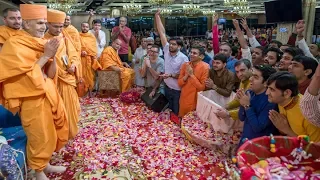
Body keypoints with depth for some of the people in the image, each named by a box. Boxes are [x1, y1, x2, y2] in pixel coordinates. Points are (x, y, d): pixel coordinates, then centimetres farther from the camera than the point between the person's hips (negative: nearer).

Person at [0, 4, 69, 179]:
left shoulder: (41, 43, 4)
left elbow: (51, 74, 4)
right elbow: (27, 76, -19)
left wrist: (52, 55, -11)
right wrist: (45, 55, -18)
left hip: (49, 94, 7)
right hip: (33, 100, -7)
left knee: (50, 133, 18)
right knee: (39, 137, 7)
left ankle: (45, 164, 38)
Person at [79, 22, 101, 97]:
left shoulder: (92, 36, 14)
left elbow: (95, 47, 10)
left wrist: (94, 55, -4)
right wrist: (80, 52, -16)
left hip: (90, 58, 2)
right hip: (81, 58, -2)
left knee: (90, 74, 2)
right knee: (82, 74, -2)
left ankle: (90, 91, 8)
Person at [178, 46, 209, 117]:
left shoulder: (205, 67, -15)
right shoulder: (185, 65, -1)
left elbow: (202, 87, -16)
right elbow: (179, 83, 0)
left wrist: (191, 75, -20)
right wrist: (186, 75, -17)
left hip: (196, 101, -4)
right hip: (184, 99, 5)